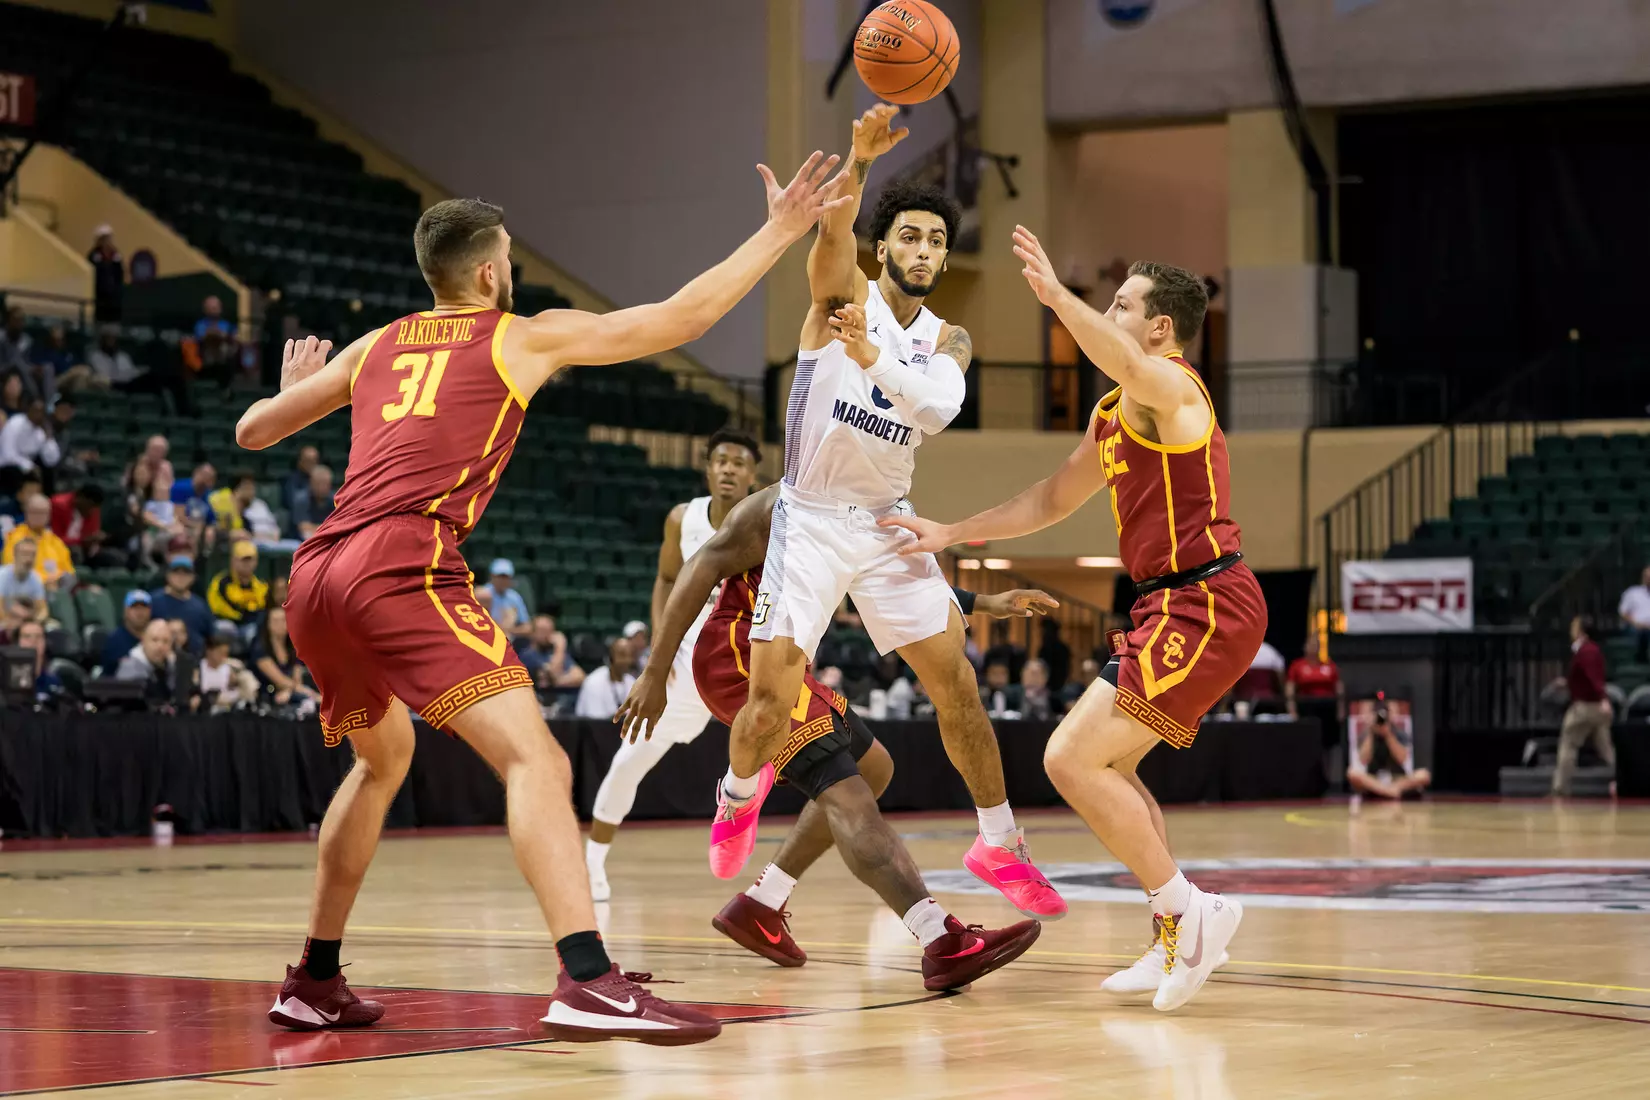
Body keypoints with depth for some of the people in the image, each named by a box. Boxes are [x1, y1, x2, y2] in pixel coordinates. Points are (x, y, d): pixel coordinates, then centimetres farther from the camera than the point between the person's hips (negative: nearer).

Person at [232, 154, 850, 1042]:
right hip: (405, 569, -7)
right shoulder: (522, 337, 11)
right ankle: (588, 984, -33)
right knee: (533, 759, -14)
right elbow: (677, 319, 11)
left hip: (315, 578, 7)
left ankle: (313, 985, 33)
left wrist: (297, 384, 55)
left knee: (383, 758, 30)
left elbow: (252, 431, 32)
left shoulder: (376, 348, 25)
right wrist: (778, 234, 20)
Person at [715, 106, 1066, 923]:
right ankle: (739, 793, 25)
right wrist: (859, 162, -49)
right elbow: (833, 227, -29)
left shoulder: (947, 342, 5)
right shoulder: (842, 295, -5)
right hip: (811, 519, -4)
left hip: (887, 524, 4)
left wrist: (871, 356, -36)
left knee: (957, 686, -2)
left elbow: (938, 409, -18)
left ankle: (1000, 844, 10)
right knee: (771, 701, -8)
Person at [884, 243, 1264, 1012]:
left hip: (1206, 607, -11)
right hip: (1176, 606, 11)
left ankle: (1186, 911, -11)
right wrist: (950, 534, 26)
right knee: (1104, 762, 17)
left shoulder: (1170, 387, -11)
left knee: (1072, 759, -14)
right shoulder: (1114, 413, 19)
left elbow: (1128, 366, -37)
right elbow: (1052, 500, 30)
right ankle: (1177, 944, 17)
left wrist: (1056, 296, -48)